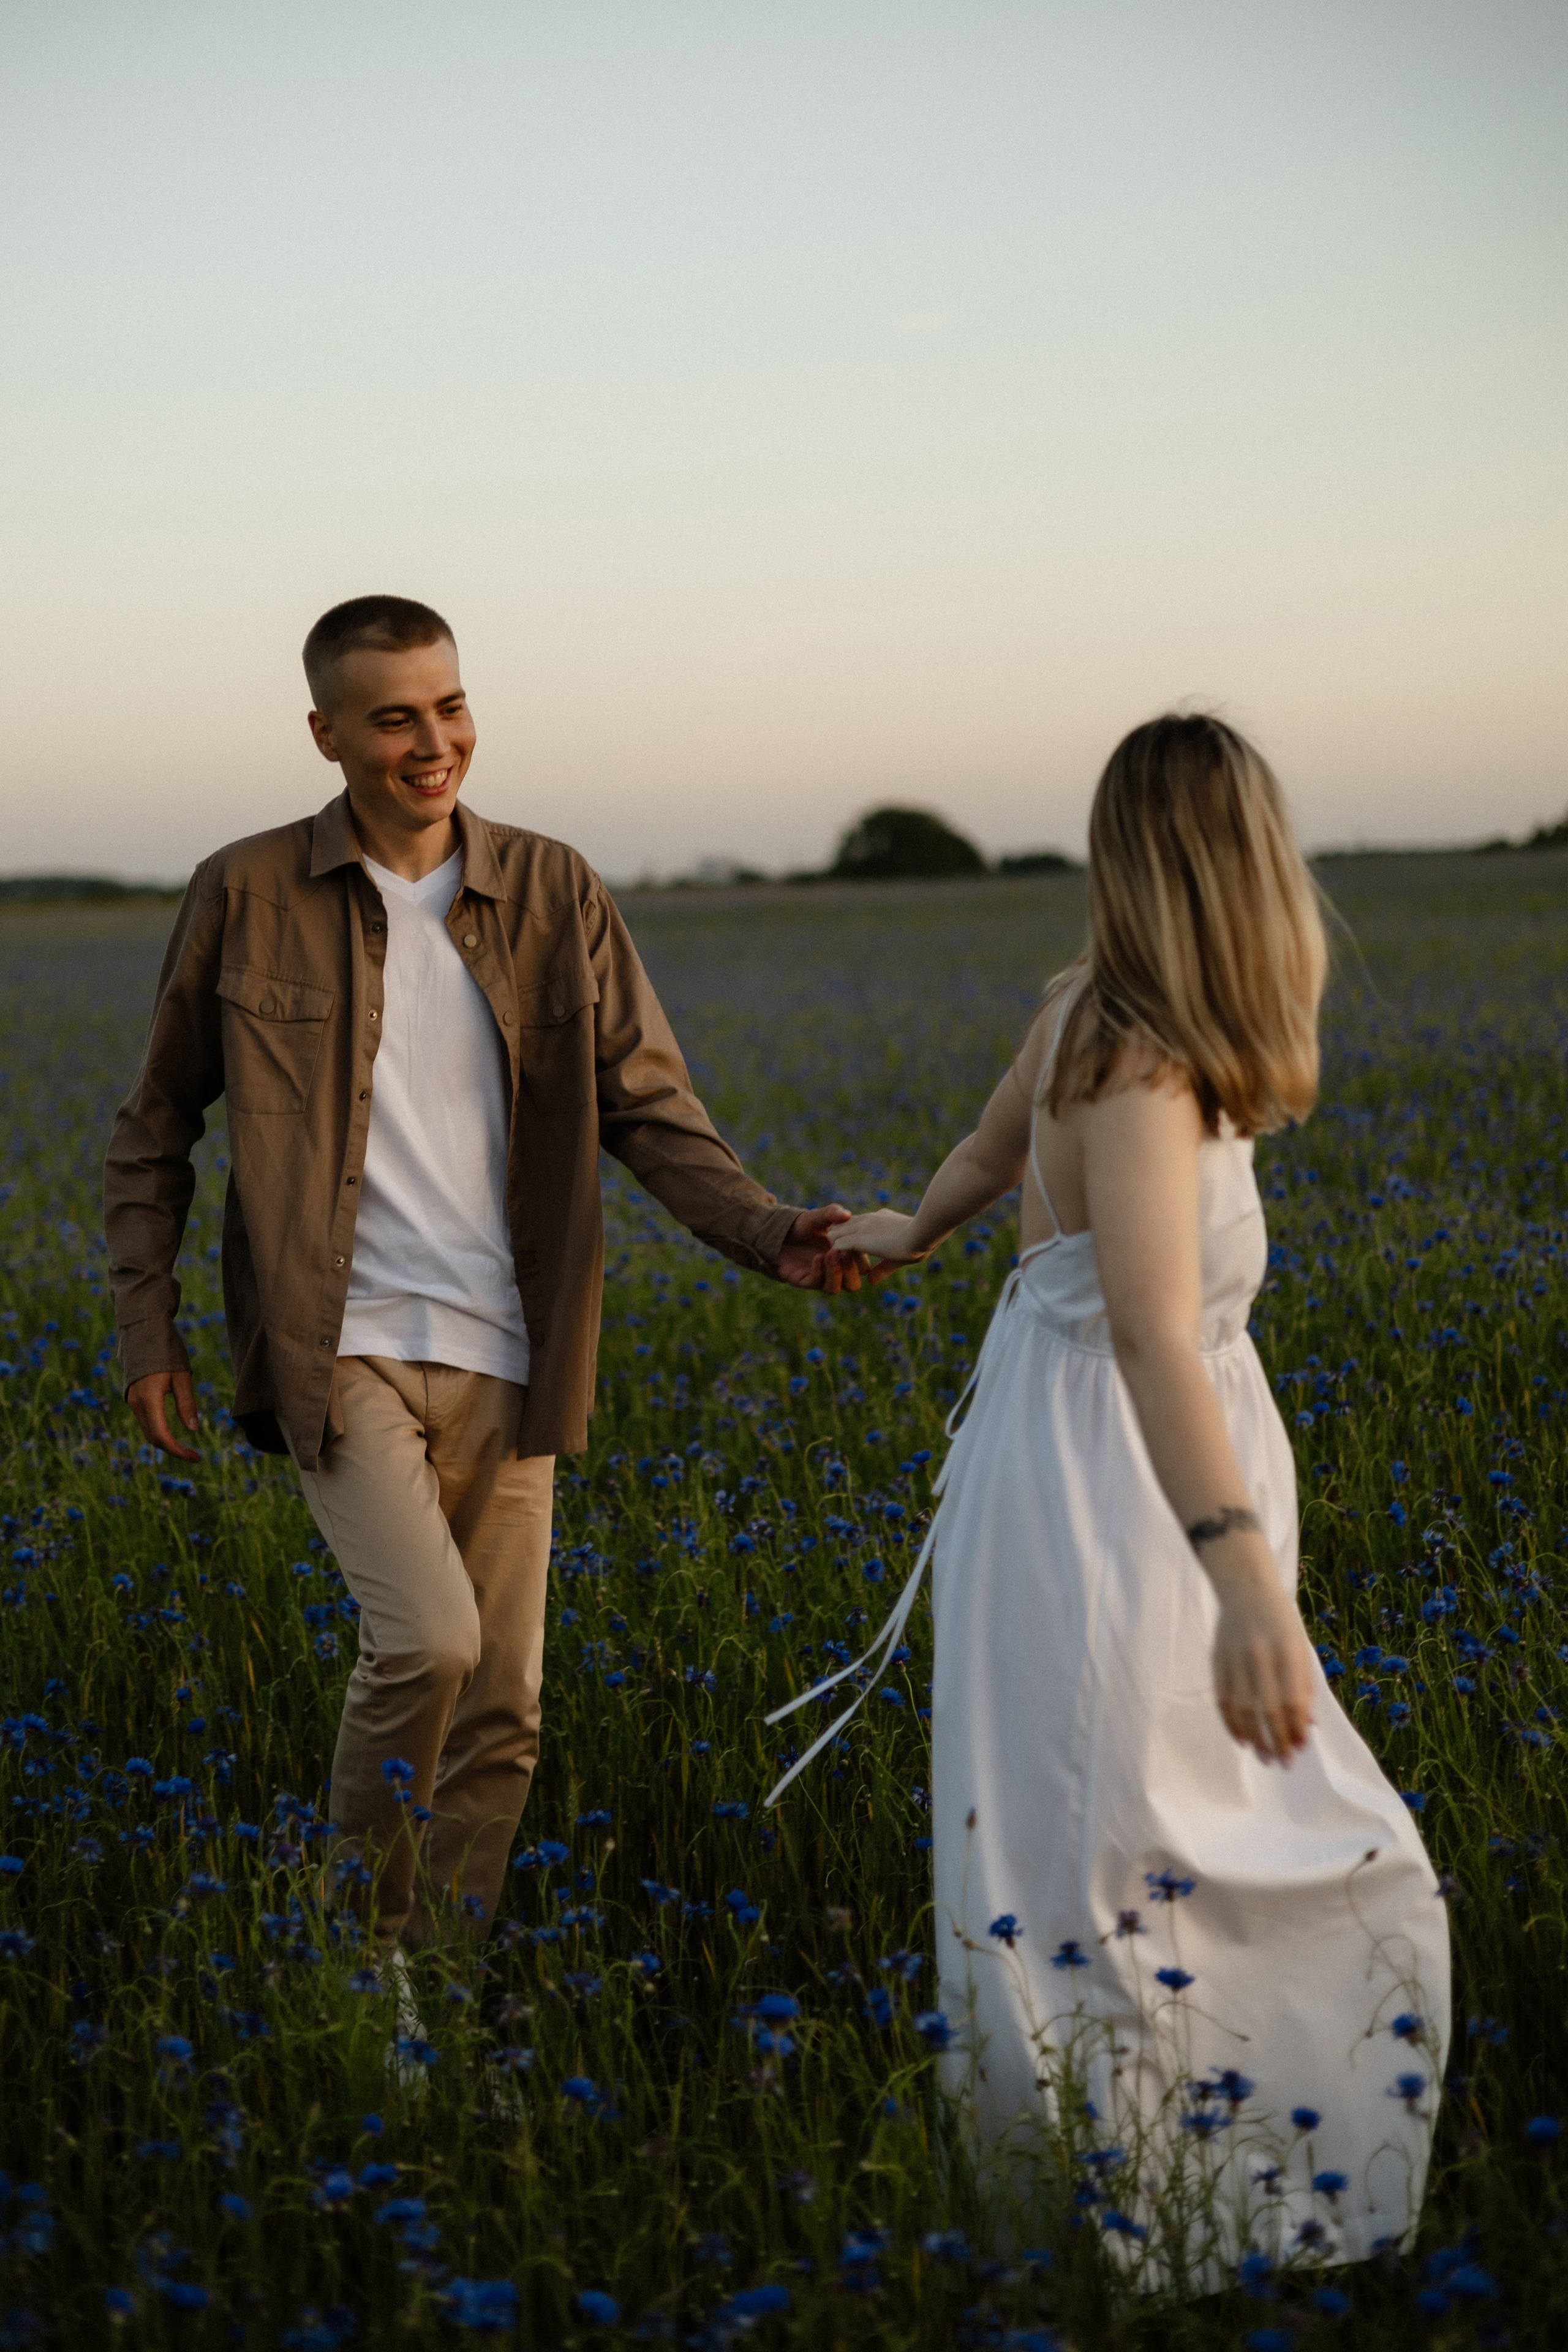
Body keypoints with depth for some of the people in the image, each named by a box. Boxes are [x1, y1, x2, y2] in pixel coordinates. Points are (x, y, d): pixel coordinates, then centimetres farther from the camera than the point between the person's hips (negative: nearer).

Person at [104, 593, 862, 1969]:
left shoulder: (555, 895, 4)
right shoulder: (247, 896, 0)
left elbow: (650, 1106, 4)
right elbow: (157, 1123, 10)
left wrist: (770, 1233, -13)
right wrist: (147, 1326, 5)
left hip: (501, 1361, 3)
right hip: (343, 1346, -3)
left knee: (501, 1711, 6)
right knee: (427, 1637, -21)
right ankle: (356, 1927, 3)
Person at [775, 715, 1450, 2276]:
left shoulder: (1090, 1015, 1)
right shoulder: (1142, 1075, -25)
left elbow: (993, 1150, 23)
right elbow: (1150, 1329, -38)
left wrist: (910, 1234, 45)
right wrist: (1245, 1575, -49)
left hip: (1127, 1492, 9)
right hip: (1107, 1497, -9)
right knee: (1097, 1886, 1)